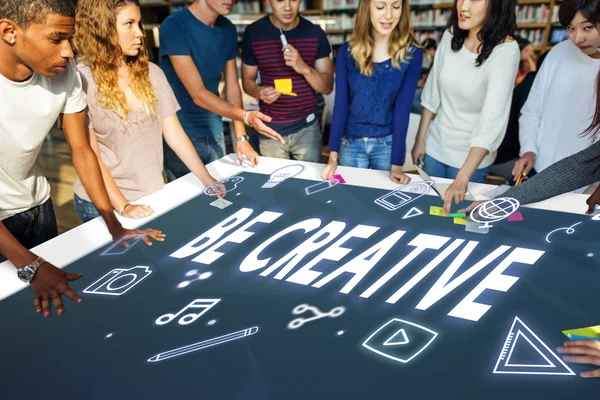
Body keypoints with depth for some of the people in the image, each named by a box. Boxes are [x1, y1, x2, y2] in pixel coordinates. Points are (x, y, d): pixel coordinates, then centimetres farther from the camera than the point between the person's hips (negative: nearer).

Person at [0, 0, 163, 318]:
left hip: (35, 205, 4)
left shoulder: (64, 70, -16)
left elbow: (81, 150, -6)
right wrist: (30, 265, -34)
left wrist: (114, 225, -12)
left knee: (53, 299, 18)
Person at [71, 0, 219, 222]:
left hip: (154, 196, 4)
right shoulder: (81, 80, -12)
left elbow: (173, 133, 1)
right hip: (103, 203, -4)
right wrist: (122, 206, -20)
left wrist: (206, 178, -8)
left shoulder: (151, 72, 1)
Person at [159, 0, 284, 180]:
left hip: (215, 134, 6)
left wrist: (241, 137, -3)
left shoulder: (228, 30, 3)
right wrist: (246, 116, -32)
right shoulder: (174, 26, -16)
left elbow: (232, 87, 5)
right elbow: (198, 94, -21)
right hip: (181, 136, -5)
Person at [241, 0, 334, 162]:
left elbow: (327, 87, -3)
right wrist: (260, 92, -19)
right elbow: (247, 80, 4)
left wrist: (304, 68, -23)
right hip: (270, 129, 0)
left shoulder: (315, 33, -3)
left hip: (307, 128, 0)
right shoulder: (253, 32, -4)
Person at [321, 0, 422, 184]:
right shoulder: (348, 51, -5)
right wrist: (333, 155, -12)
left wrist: (397, 163, -17)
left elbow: (403, 110, -11)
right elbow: (340, 104, -5)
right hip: (351, 143, 1)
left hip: (388, 144, -1)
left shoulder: (412, 55, -8)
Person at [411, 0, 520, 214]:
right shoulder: (450, 36, -7)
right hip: (435, 147, 4)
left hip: (472, 156, -4)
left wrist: (462, 179, -37)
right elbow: (432, 93, 3)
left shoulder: (505, 52, -23)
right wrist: (420, 139, 6)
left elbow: (492, 121, -30)